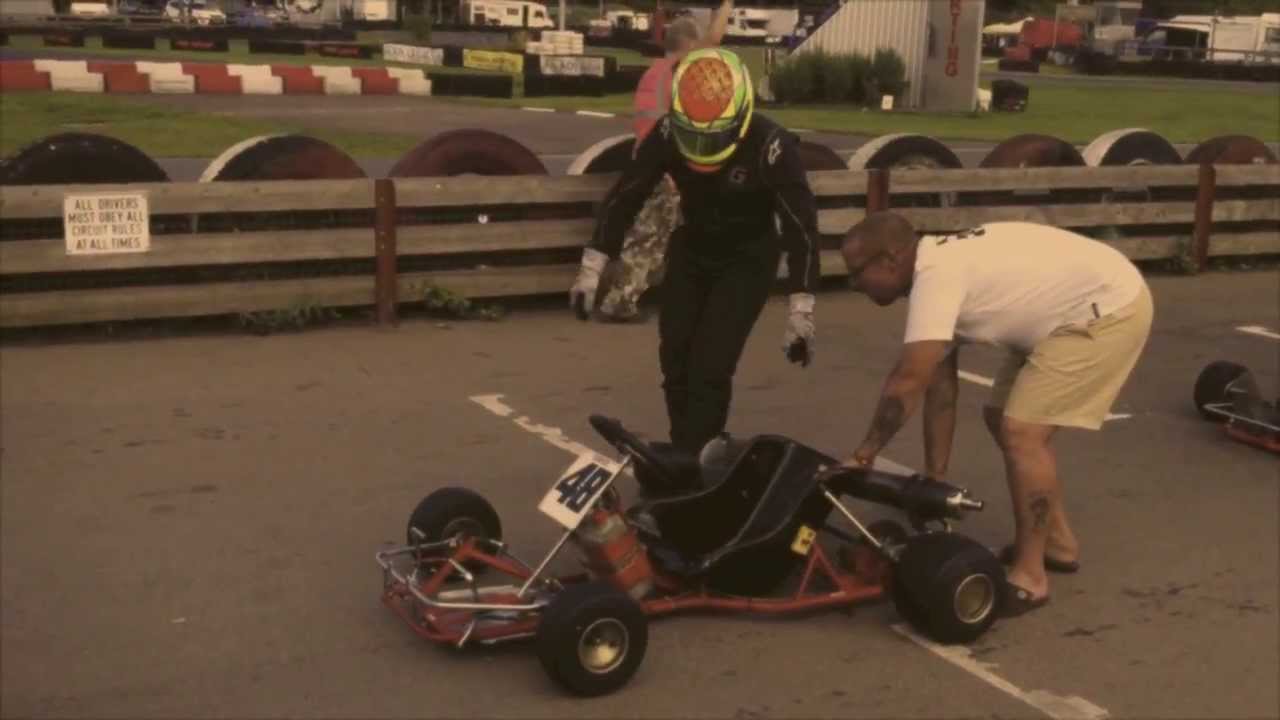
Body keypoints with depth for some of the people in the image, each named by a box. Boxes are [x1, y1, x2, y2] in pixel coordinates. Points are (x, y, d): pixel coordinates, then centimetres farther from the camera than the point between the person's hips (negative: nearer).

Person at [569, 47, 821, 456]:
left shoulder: (771, 146, -30)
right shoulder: (667, 135, -20)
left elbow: (801, 228, -28)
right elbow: (623, 198, -11)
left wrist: (800, 314, -30)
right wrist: (591, 269, -14)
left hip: (749, 258, -4)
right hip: (692, 249, 4)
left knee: (711, 365, -15)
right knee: (675, 358, 3)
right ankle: (684, 452, 22)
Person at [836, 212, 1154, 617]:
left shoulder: (935, 277, -25)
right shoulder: (938, 269, 5)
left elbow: (909, 381, -31)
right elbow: (940, 387, 9)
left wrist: (863, 456, -20)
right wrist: (935, 476, 11)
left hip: (1109, 308, -11)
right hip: (1084, 309, 11)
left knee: (1020, 432, -16)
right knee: (1002, 419, 17)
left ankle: (1028, 578, -5)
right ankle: (1056, 541, 29)